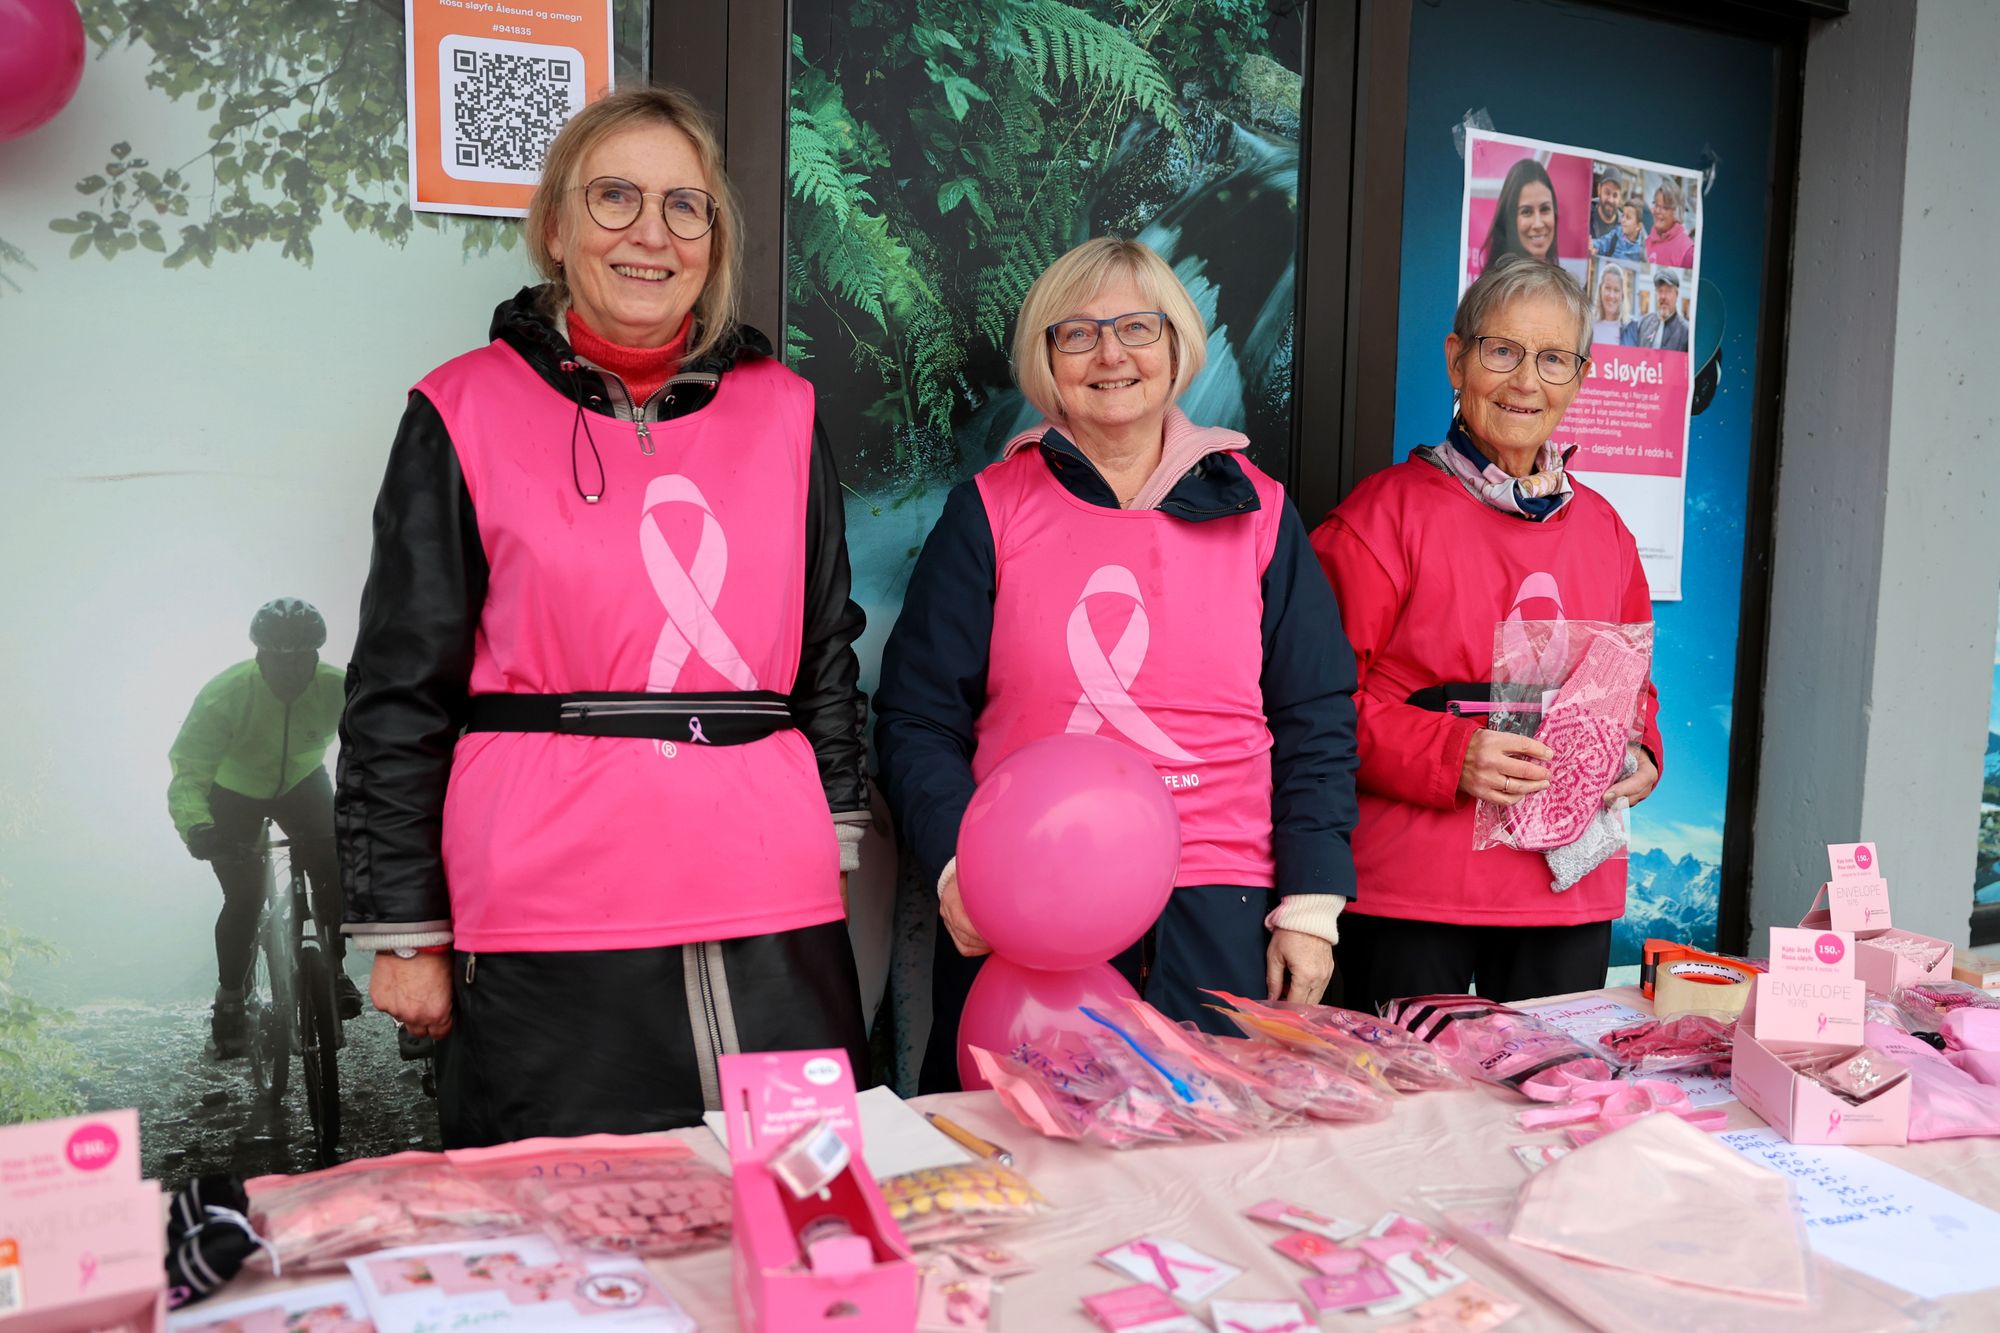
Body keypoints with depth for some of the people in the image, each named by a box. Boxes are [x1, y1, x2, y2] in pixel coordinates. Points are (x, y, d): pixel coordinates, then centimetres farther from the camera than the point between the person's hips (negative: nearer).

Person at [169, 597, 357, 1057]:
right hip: (235, 791, -2)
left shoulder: (338, 688, -28)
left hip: (301, 783, 2)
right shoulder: (226, 693, -33)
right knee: (244, 898, -13)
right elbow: (188, 771, -34)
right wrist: (197, 827, -53)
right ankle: (230, 996, 10)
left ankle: (332, 968, 7)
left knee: (335, 873, -17)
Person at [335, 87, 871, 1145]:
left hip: (775, 925, 3)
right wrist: (403, 931, 1)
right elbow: (399, 694, 2)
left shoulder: (779, 408, 10)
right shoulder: (465, 412, 2)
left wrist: (836, 839, 13)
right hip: (547, 931, -2)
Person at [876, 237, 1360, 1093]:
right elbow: (918, 720, 3)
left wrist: (1310, 908, 2)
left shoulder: (1254, 510, 8)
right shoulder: (989, 510, 5)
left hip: (1215, 922, 1)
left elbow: (1315, 724, 8)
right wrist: (955, 865, -12)